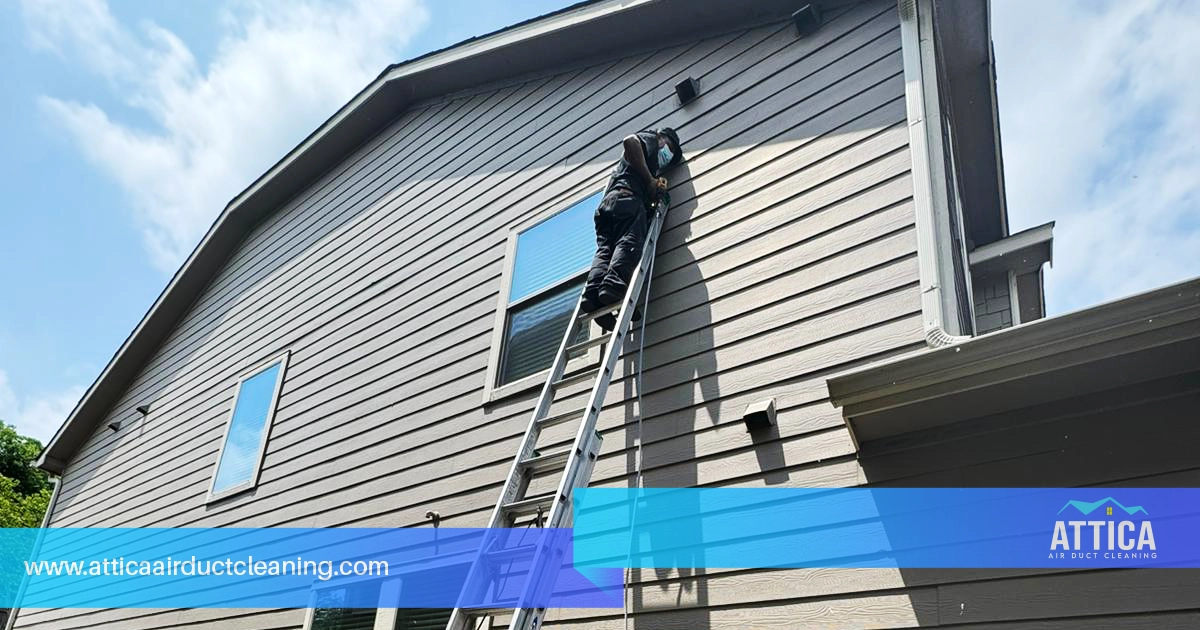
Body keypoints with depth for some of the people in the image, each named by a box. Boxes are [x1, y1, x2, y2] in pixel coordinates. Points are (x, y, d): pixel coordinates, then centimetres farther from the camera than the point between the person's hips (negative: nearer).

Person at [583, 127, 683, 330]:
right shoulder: (649, 138, 21)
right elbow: (630, 141, -4)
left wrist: (656, 188, 15)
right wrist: (650, 180, -2)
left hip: (605, 203, 8)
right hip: (628, 197, -7)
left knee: (605, 249, -11)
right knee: (630, 243, -23)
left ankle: (593, 291, -32)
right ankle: (614, 287, -44)